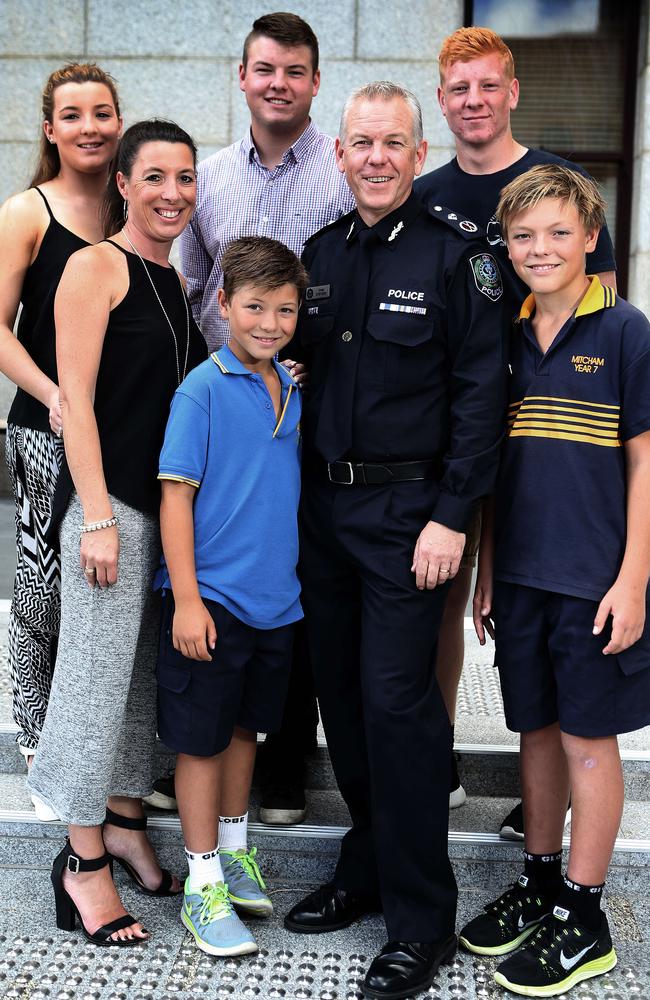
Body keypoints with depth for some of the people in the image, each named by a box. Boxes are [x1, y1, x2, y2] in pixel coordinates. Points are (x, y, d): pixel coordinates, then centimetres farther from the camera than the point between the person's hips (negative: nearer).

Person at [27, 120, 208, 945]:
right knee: (99, 669, -2)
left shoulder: (177, 279, 15)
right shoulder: (97, 267, -7)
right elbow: (76, 397, -13)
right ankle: (84, 861, 10)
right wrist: (97, 517, -18)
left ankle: (125, 823, 29)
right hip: (111, 497, -7)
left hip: (173, 498, 8)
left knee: (150, 668, 14)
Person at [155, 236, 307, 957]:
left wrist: (298, 578, 11)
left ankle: (233, 851, 35)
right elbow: (175, 496, -14)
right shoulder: (203, 390, -12)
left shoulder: (292, 392, 7)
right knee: (203, 737, 5)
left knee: (245, 727, 19)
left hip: (276, 597, 6)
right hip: (212, 598, -6)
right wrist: (186, 598, -18)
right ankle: (203, 884, 16)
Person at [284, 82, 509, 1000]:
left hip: (408, 508, -6)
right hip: (323, 504, 6)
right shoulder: (320, 251, 11)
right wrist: (298, 495, 9)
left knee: (396, 700, -6)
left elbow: (481, 391, -9)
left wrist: (451, 516, -14)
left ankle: (422, 921, 7)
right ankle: (369, 867, 29)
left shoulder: (455, 250, -5)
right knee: (339, 690, 11)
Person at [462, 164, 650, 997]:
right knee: (537, 731, 15)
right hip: (520, 575, 5)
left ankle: (582, 919, 18)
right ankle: (539, 884, 32)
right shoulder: (507, 339, 8)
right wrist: (485, 570, 10)